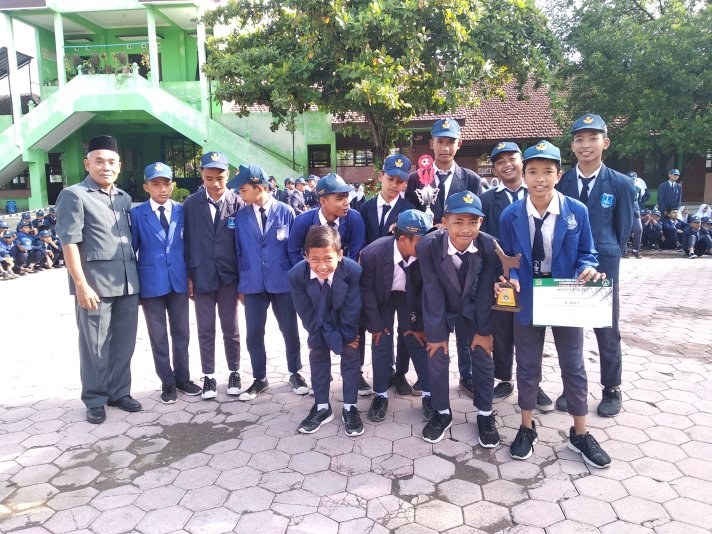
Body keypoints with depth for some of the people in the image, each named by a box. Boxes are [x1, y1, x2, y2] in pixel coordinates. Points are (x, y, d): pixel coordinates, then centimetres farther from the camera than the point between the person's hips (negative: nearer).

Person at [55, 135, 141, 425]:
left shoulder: (124, 198, 14)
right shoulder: (74, 195, -4)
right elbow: (69, 243, -10)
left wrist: (135, 276, 12)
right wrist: (81, 285, -15)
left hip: (127, 283, 5)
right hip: (95, 284, -5)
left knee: (124, 343, 12)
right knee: (95, 346, 6)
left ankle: (119, 392, 28)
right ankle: (95, 400, 21)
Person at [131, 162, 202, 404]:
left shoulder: (182, 211, 2)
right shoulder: (137, 214, -4)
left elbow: (188, 246, 7)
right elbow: (131, 250, -1)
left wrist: (190, 276, 6)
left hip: (178, 281, 2)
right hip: (151, 283, -2)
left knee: (181, 333, 11)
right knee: (158, 336, 8)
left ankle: (183, 378, 27)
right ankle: (167, 383, 22)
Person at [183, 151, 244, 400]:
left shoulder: (237, 203, -5)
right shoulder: (190, 204, -2)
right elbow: (186, 241, 2)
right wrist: (188, 276, 0)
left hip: (229, 276, -1)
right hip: (201, 276, 1)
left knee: (231, 328, 11)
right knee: (205, 329, 9)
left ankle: (234, 373, 26)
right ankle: (208, 376, 23)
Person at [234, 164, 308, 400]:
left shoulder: (285, 212, -5)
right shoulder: (241, 216, 1)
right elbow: (239, 251, 6)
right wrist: (241, 284, 6)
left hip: (283, 282, -2)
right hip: (253, 284, 2)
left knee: (290, 331, 10)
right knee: (254, 334, 6)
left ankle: (295, 373, 30)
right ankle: (260, 379, 24)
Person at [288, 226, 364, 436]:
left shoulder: (353, 271, -39)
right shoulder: (296, 275, -34)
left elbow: (351, 309, -25)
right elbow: (308, 315, -23)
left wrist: (348, 336, -14)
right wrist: (334, 340, -19)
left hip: (347, 318, -1)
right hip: (319, 320, 2)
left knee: (351, 356, 1)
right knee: (318, 355, 6)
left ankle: (350, 407, 14)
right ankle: (322, 407, 20)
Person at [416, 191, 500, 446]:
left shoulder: (490, 246, -27)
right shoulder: (427, 246, -32)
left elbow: (485, 291, -17)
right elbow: (433, 292, -24)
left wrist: (484, 331, -10)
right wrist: (436, 333, -17)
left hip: (473, 308, 1)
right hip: (440, 309, -1)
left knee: (483, 357, 5)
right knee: (437, 357, 2)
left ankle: (485, 415, 24)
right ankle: (441, 413, 23)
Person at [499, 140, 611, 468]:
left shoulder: (577, 211, -8)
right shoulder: (510, 216, -7)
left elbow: (586, 253, 1)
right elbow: (508, 260, 1)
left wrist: (587, 269, -21)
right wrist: (510, 281, -19)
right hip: (527, 299, 0)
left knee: (573, 367, 11)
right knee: (527, 366, 12)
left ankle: (580, 434, 29)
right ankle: (527, 428, 30)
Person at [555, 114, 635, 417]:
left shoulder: (621, 184, -3)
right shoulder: (560, 183, 1)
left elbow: (623, 230, 3)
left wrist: (606, 260, 4)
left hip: (603, 268, -1)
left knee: (607, 333, 10)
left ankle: (612, 390, 28)